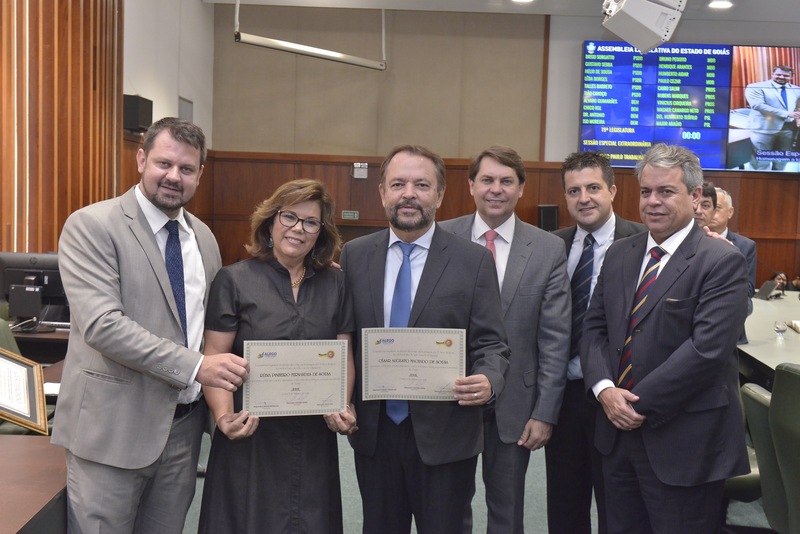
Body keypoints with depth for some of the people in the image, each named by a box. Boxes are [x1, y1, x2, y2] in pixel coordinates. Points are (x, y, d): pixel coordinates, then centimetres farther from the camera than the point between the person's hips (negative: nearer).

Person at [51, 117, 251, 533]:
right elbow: (102, 324, -21)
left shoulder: (203, 237, 10)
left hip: (183, 424, 6)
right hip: (114, 427, -5)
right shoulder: (91, 226, -10)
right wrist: (194, 366, -26)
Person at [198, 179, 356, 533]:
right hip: (250, 438, -3)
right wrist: (224, 417, -22)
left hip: (315, 440, 3)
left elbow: (344, 357, 6)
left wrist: (342, 408, -12)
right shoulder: (235, 281, -3)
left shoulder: (334, 285, 6)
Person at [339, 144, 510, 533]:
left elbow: (491, 343, -5)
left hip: (445, 435, -2)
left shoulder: (474, 261, -5)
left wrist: (488, 382, -25)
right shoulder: (354, 255, 3)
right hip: (373, 431, 3)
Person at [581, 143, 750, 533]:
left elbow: (708, 348, -20)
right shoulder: (619, 255, 9)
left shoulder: (722, 262, -11)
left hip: (683, 441, -5)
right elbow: (594, 328, 9)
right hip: (618, 431, 6)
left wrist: (641, 404, -17)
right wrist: (604, 389, -9)